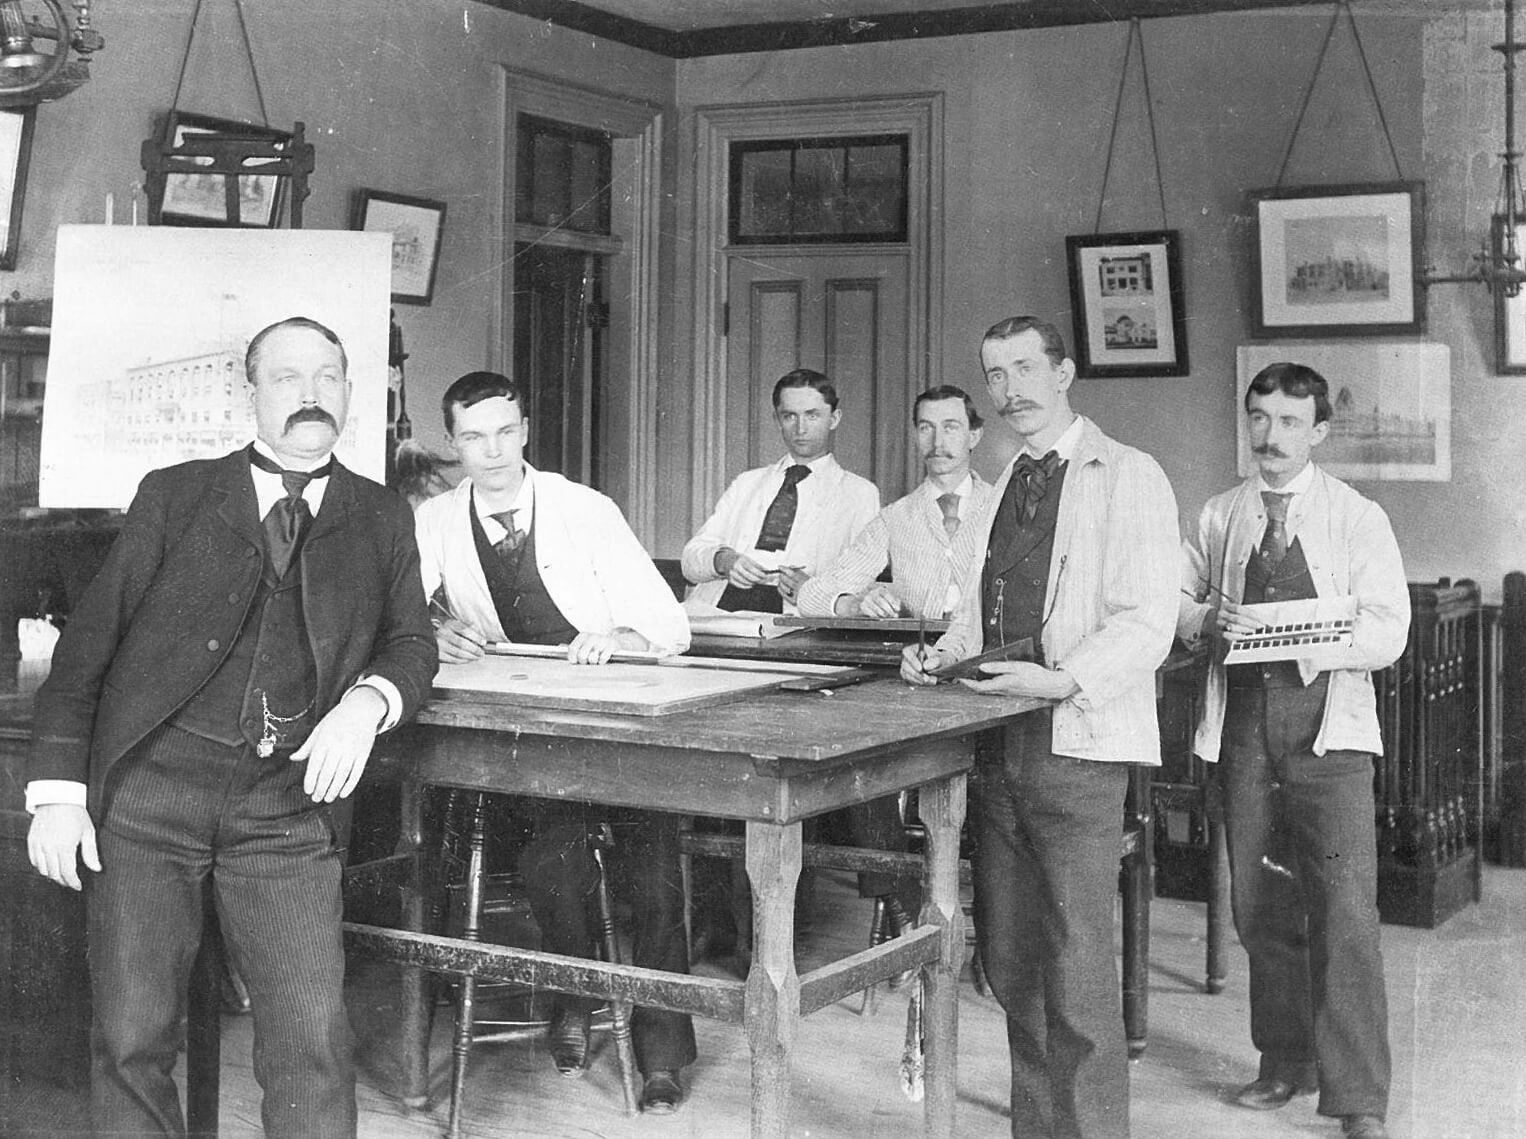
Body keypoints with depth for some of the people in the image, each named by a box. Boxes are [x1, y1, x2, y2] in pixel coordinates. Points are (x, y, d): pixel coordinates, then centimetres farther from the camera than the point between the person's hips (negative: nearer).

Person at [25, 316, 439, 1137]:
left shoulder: (382, 521, 15)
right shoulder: (174, 495, 10)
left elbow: (411, 642, 13)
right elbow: (88, 643, 7)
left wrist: (368, 701, -11)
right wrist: (59, 790, -2)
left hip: (286, 804, 1)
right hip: (149, 785, 0)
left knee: (312, 1042, -9)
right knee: (132, 1038, 0)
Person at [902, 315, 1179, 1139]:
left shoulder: (1128, 478, -4)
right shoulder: (1004, 488, 19)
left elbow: (1147, 622, -12)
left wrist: (1066, 679, -24)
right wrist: (942, 657, 6)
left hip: (1076, 743, -7)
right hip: (995, 742, 7)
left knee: (1077, 966, -6)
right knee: (1009, 961, 12)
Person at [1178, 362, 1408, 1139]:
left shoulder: (1359, 519, 0)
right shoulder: (1218, 518, 10)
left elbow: (1388, 632, -7)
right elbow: (1173, 602, 13)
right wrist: (1207, 618, -10)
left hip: (1328, 731, -4)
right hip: (1242, 727, 4)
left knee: (1344, 912, -11)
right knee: (1259, 905, 11)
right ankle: (1286, 1060, 27)